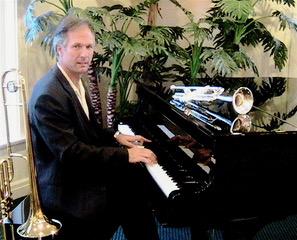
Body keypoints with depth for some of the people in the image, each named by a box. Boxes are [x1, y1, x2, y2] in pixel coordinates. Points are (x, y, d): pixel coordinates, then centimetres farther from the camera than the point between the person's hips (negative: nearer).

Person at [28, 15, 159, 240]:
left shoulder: (75, 82, 6)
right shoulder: (49, 96, -24)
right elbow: (70, 153, -27)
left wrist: (115, 136, 4)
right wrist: (125, 154, -25)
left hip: (81, 172, 9)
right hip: (65, 191, -9)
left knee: (137, 180, 1)